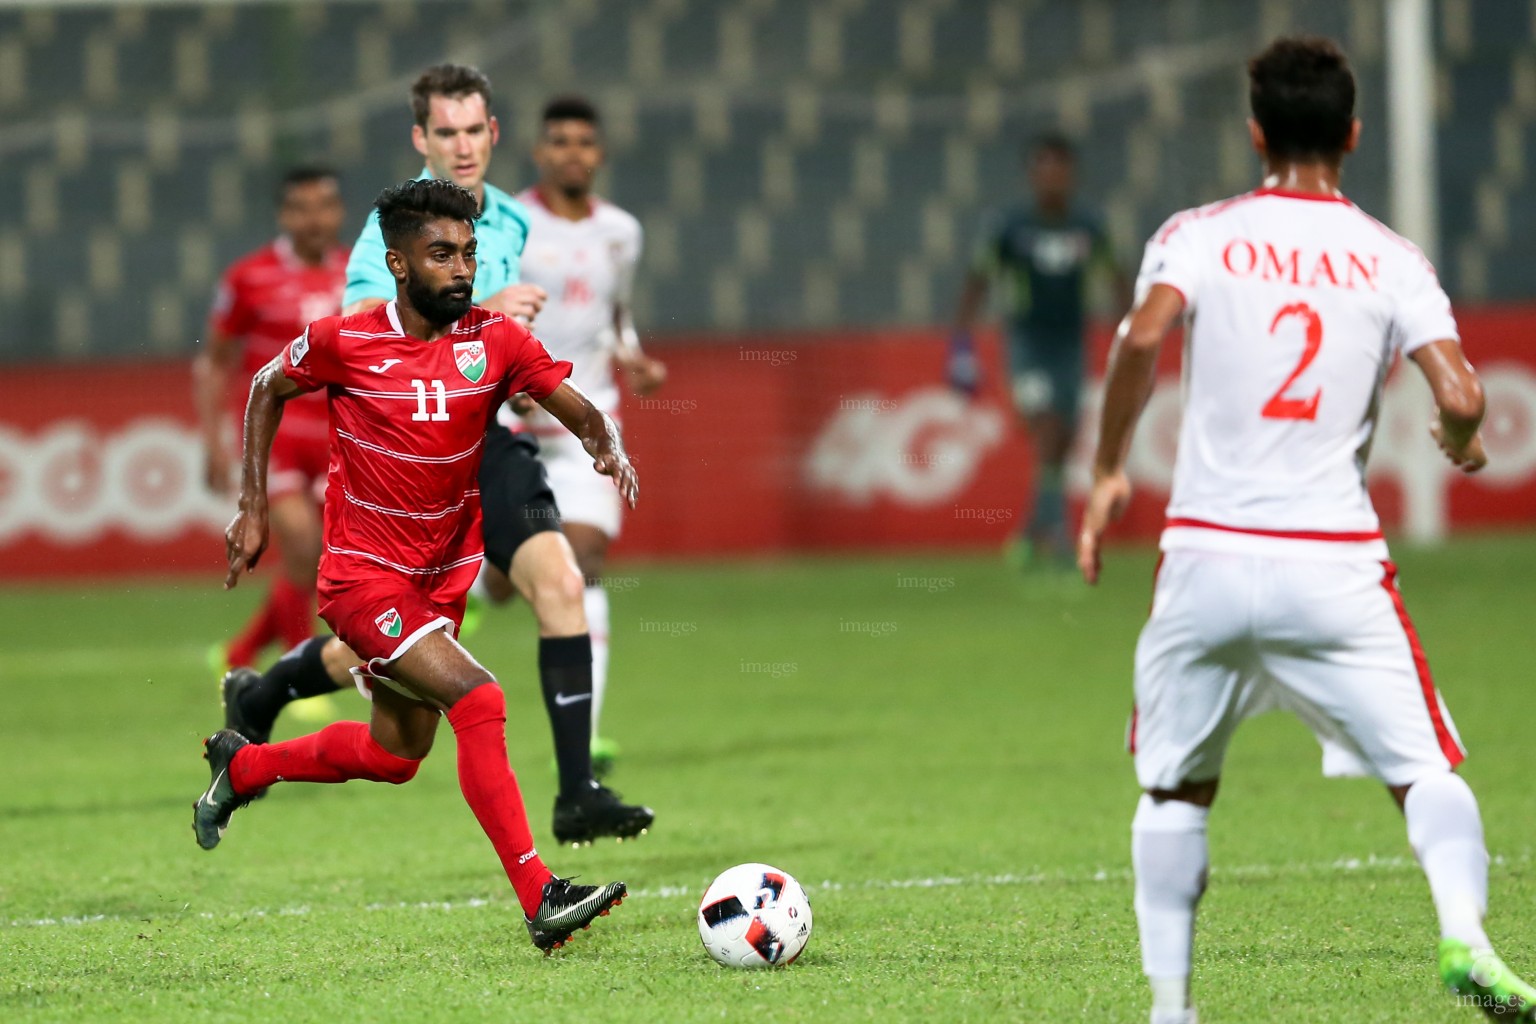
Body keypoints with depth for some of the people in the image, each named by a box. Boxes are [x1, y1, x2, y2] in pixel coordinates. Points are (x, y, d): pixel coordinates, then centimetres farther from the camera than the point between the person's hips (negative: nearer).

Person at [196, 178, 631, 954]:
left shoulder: (496, 341, -6)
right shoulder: (342, 342, -13)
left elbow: (581, 414, -5)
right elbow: (267, 391, 6)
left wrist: (609, 449, -28)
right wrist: (252, 507, 3)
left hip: (441, 579, 6)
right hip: (363, 576, -6)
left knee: (394, 757, 19)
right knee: (479, 701, -25)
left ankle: (241, 765, 44)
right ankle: (540, 899, -26)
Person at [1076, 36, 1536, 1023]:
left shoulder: (1199, 235, 4)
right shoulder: (1392, 260, 5)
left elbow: (1143, 337, -15)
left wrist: (1109, 472, -3)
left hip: (1209, 559, 1)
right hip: (1336, 563, -1)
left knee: (1176, 788, 17)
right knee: (1426, 769, 1)